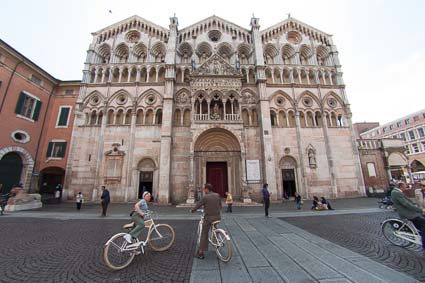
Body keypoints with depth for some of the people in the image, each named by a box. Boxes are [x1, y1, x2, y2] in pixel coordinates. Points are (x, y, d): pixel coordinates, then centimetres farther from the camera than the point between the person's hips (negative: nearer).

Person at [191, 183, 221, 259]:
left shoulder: (205, 197, -15)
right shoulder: (217, 195, 1)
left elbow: (198, 205, -6)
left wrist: (192, 210, 13)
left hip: (209, 217, -5)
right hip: (218, 217, 5)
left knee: (204, 235, 8)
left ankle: (200, 253, 14)